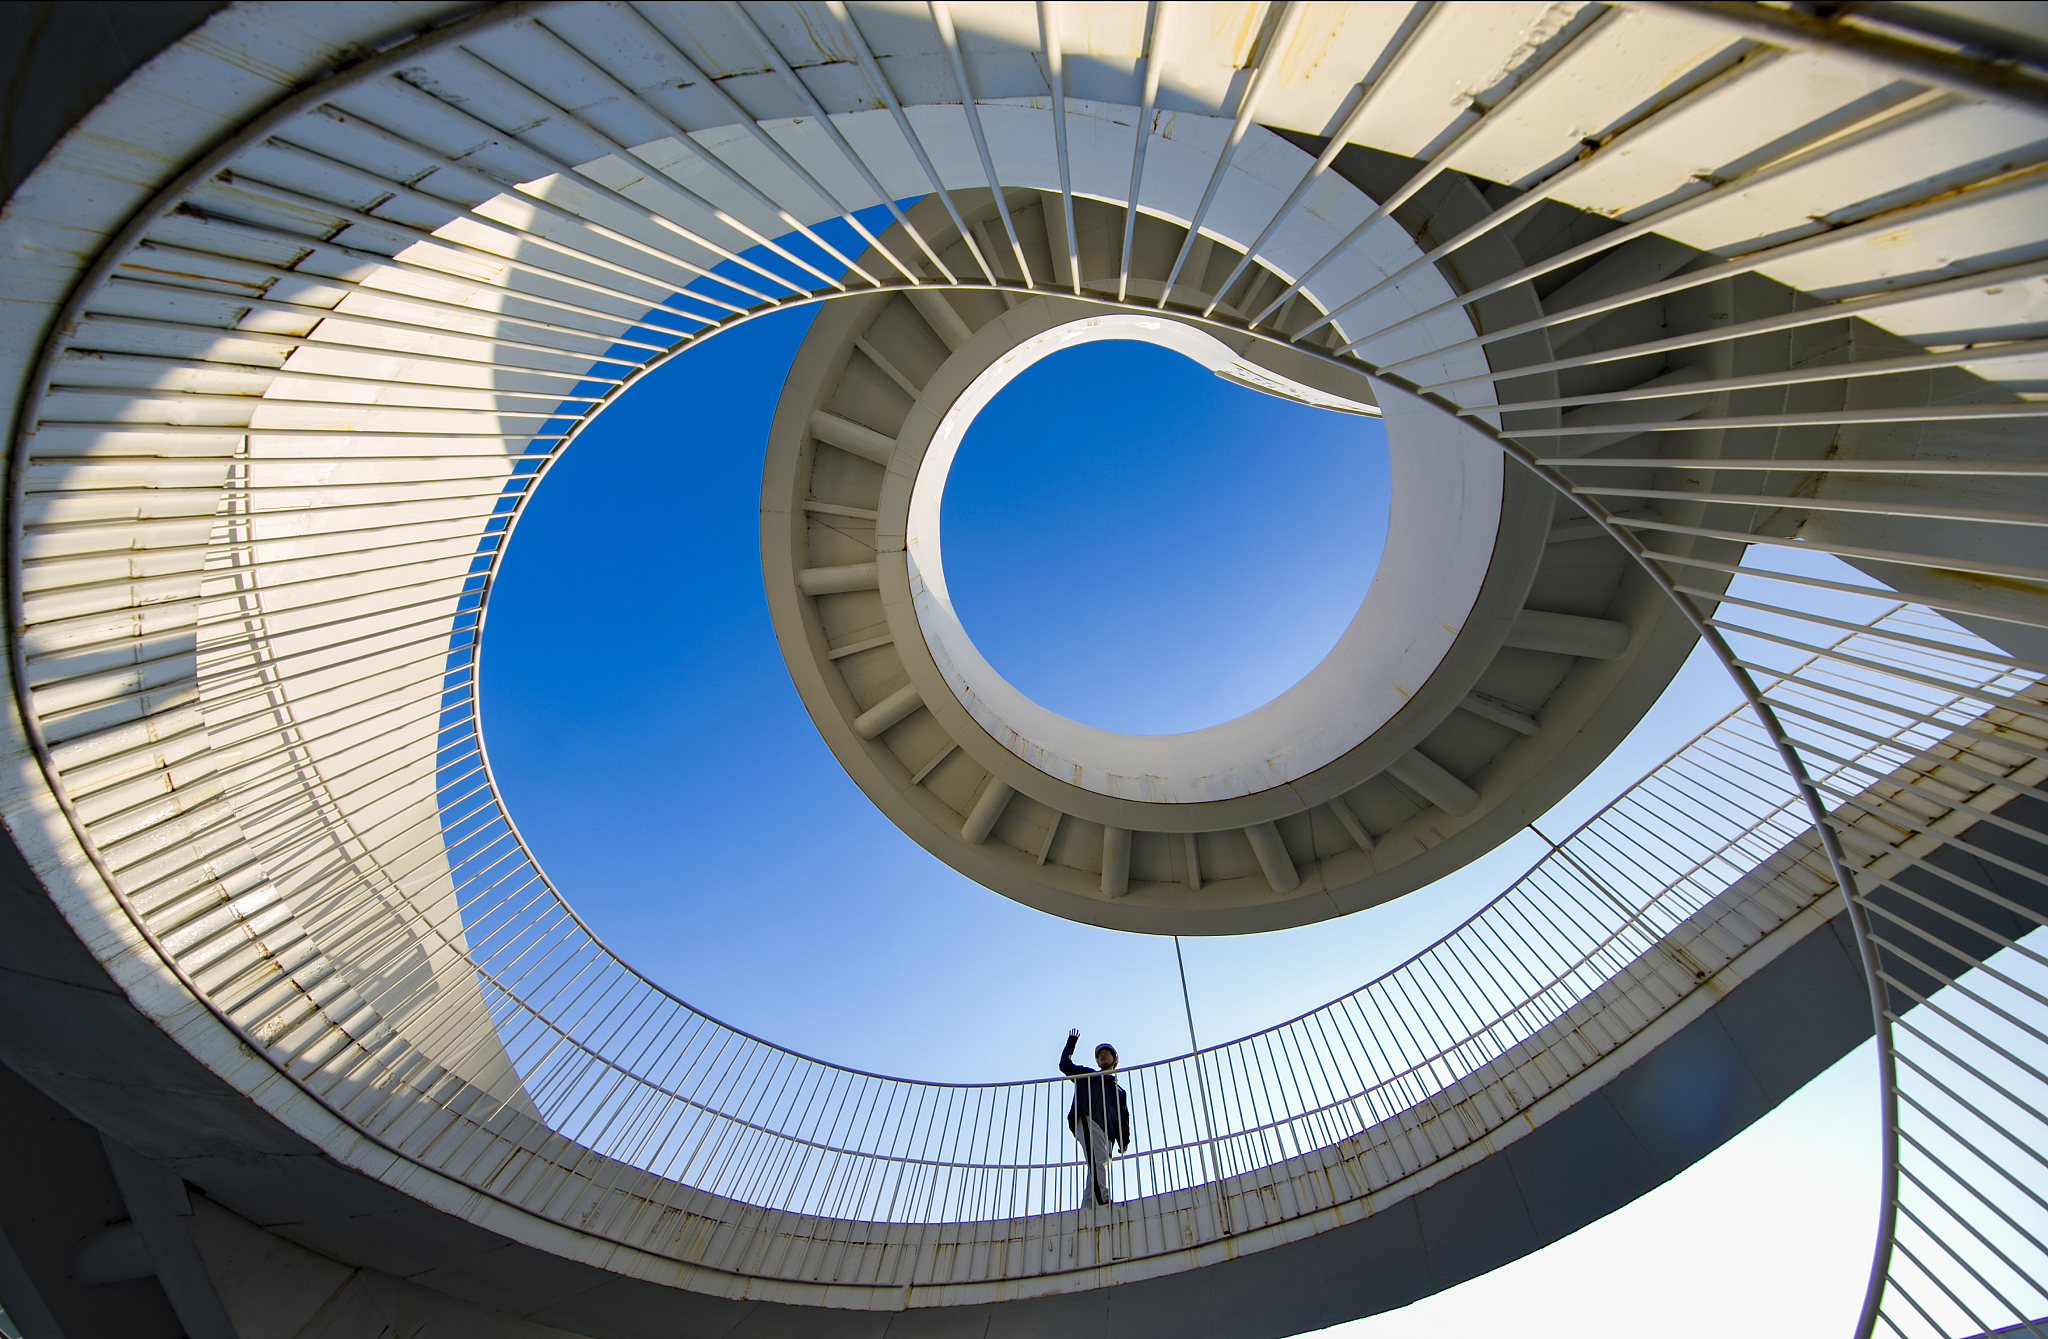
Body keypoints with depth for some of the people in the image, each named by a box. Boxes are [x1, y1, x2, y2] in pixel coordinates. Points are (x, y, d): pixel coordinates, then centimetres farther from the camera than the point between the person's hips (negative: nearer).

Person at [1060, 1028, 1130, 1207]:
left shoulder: (1119, 1090, 37)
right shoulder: (1087, 1075, 33)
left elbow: (1124, 1116, 24)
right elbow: (1065, 1065, 25)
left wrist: (1124, 1138, 7)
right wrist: (1071, 1042, 28)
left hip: (1108, 1132, 4)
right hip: (1087, 1120, -4)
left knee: (1099, 1167, -14)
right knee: (1098, 1157, -30)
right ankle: (1103, 1199, -47)